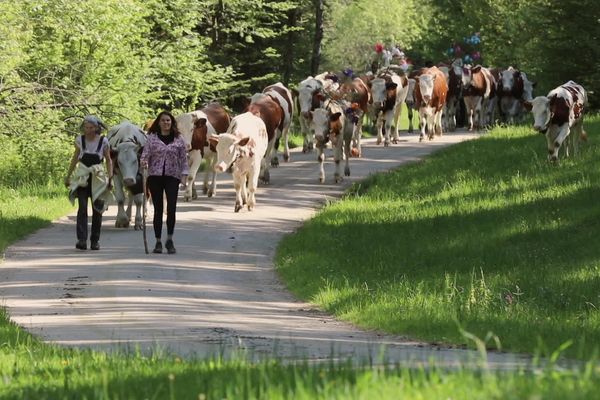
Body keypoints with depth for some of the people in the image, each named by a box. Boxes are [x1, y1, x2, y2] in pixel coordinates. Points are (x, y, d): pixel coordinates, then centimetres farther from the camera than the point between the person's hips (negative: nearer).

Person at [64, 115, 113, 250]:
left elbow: (108, 160, 7)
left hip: (98, 179, 0)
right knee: (82, 208, -13)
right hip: (82, 178, 0)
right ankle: (82, 240, -20)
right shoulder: (80, 140, 2)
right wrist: (68, 176, 15)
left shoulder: (103, 141, -1)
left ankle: (95, 241, 13)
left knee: (97, 209, 2)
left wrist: (110, 177, -3)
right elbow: (75, 158, 14)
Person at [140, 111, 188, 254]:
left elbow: (183, 159, 8)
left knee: (171, 208, -14)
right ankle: (158, 242, 10)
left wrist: (184, 175, -1)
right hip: (155, 176, 0)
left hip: (172, 177, 0)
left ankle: (169, 240, -1)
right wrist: (143, 162, -24)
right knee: (158, 210, 3)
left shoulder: (179, 139, 7)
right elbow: (145, 153, -2)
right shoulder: (152, 138, 6)